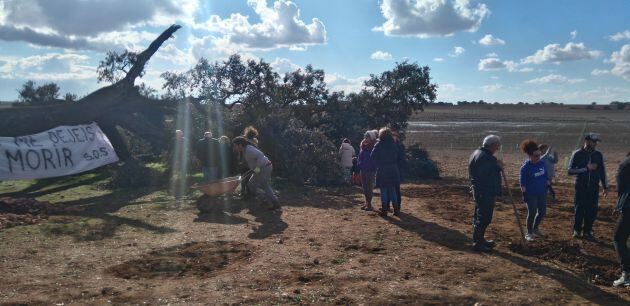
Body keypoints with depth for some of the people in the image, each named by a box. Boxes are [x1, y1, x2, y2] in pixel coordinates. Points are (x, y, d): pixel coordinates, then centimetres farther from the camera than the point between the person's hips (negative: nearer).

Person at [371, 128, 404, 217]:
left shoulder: (378, 145, -8)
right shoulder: (394, 144, 4)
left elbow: (373, 156, -8)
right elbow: (400, 156, 8)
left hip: (382, 171, -3)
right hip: (393, 171, 4)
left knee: (383, 191, 3)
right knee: (392, 190, 11)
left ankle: (384, 210, 3)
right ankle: (396, 210, 11)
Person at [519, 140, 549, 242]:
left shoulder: (542, 163, 0)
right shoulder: (525, 167, -16)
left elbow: (546, 177, 12)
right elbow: (522, 183, -12)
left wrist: (548, 187, 14)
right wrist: (524, 195, -15)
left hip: (542, 193, 6)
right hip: (531, 194, -6)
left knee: (542, 212, 11)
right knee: (532, 212, -2)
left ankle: (536, 228, 35)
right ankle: (529, 233, 14)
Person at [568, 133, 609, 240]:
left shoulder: (598, 155, 6)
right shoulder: (577, 154, -5)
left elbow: (602, 171, 13)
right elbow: (570, 171, -9)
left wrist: (605, 187, 12)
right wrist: (586, 168, -17)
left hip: (594, 187, 3)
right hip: (581, 187, -3)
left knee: (592, 210, 3)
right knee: (579, 209, 1)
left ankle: (587, 231, 17)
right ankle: (577, 230, 16)